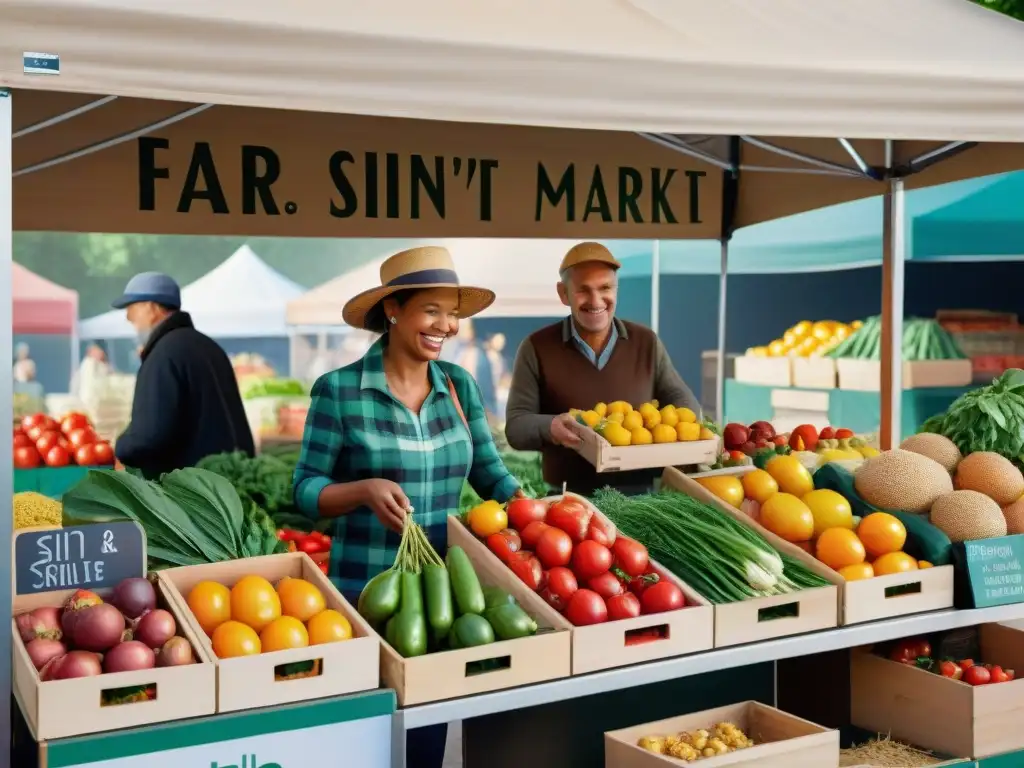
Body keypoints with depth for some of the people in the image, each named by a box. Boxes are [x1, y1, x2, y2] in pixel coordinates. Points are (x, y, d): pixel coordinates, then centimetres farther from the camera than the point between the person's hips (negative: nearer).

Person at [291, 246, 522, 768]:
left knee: (432, 721, 14)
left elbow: (489, 472, 8)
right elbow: (306, 490, -6)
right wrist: (365, 490, -25)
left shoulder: (459, 384, 3)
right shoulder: (339, 390, -10)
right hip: (366, 588, -4)